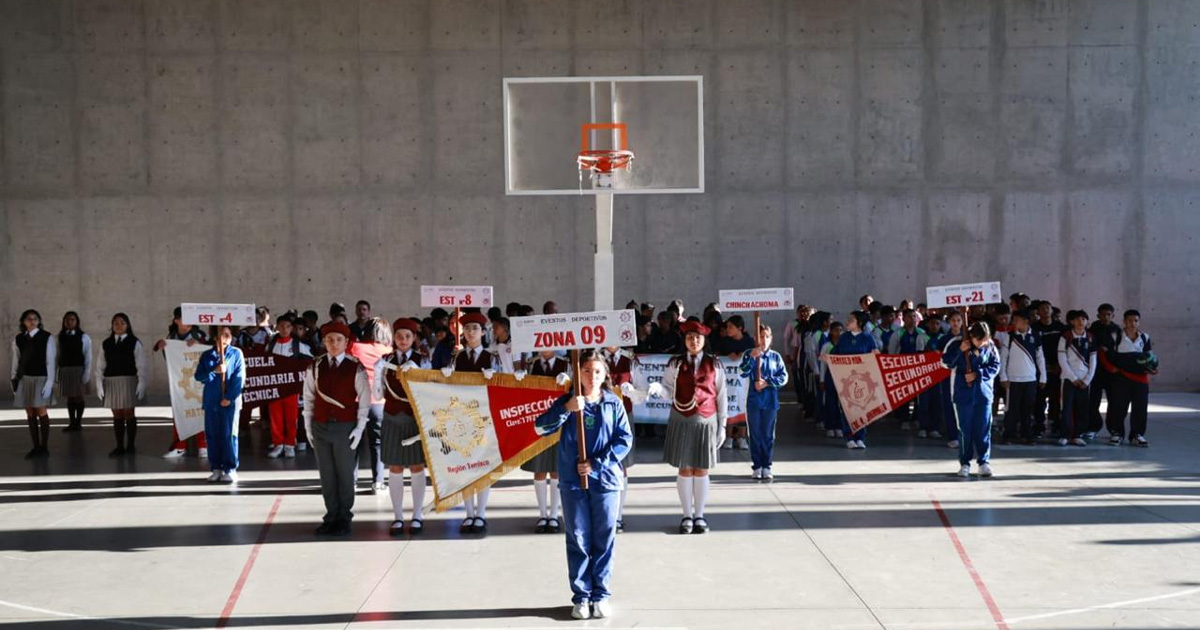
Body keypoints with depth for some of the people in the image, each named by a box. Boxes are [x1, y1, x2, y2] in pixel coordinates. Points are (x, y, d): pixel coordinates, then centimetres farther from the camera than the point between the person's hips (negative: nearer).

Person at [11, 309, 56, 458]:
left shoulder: (47, 338, -6)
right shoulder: (18, 339, 5)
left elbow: (51, 361, -8)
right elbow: (16, 361, 9)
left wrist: (49, 383, -12)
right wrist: (14, 379, 5)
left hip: (40, 378, -4)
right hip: (24, 379, 4)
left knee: (41, 412, -3)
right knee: (30, 413, 6)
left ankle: (44, 447, 6)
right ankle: (36, 447, 12)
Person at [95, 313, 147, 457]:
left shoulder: (134, 343, -2)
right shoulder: (106, 344, 9)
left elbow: (141, 366, -5)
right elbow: (100, 366, 8)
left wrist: (141, 385, -12)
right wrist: (99, 384, 0)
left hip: (129, 382, -3)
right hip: (111, 383, 3)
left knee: (129, 414, 3)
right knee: (117, 416, 7)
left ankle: (130, 446, 13)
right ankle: (119, 446, 12)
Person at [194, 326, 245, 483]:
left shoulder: (236, 353, 1)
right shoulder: (207, 355, 9)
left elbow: (239, 377, -5)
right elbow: (198, 375, 2)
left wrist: (229, 397, -11)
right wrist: (214, 371, -14)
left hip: (230, 401, -3)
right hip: (211, 401, 3)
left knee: (229, 434, -3)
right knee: (213, 435, 5)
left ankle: (230, 470, 1)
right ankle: (216, 469, 12)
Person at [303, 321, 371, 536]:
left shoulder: (355, 368, -4)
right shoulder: (315, 367, 4)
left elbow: (364, 400, -3)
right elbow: (309, 397, 9)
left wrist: (359, 428, -8)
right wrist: (308, 426, 5)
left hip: (346, 427, -3)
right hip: (321, 427, 3)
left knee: (346, 474, 4)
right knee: (326, 474, 8)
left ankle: (344, 518, 15)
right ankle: (331, 517, 18)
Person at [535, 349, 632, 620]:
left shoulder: (614, 403, 0)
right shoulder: (567, 401, 1)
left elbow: (625, 439, -2)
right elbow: (540, 427, -10)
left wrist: (597, 463, -11)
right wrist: (566, 409, -25)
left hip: (605, 479, 0)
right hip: (573, 480, 0)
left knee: (604, 539, 6)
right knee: (578, 539, 5)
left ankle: (601, 595, 17)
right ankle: (581, 596, 14)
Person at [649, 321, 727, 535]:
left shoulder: (714, 364, 4)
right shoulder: (675, 363, 3)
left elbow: (721, 396, 5)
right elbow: (669, 390, -2)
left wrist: (722, 426, 2)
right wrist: (656, 388, -25)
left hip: (706, 422, 0)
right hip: (681, 421, 0)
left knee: (701, 470, 5)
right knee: (685, 469, 3)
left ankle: (699, 515, 16)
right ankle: (687, 515, 14)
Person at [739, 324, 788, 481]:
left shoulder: (776, 356, 4)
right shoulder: (749, 355, 1)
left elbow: (783, 377, -1)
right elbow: (743, 373, -14)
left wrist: (767, 383, -13)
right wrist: (752, 357, -26)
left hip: (770, 401, 1)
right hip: (753, 401, 0)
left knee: (768, 435, 4)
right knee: (755, 435, 5)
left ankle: (766, 467, 11)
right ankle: (756, 467, 13)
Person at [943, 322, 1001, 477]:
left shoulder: (990, 347, 0)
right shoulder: (958, 345, -3)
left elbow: (995, 366, -1)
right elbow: (946, 362, -4)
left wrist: (978, 374, -13)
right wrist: (959, 351, -17)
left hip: (983, 393, 1)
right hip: (963, 393, -1)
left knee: (983, 429, 2)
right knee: (965, 429, 3)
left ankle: (984, 462, 10)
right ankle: (964, 463, 11)